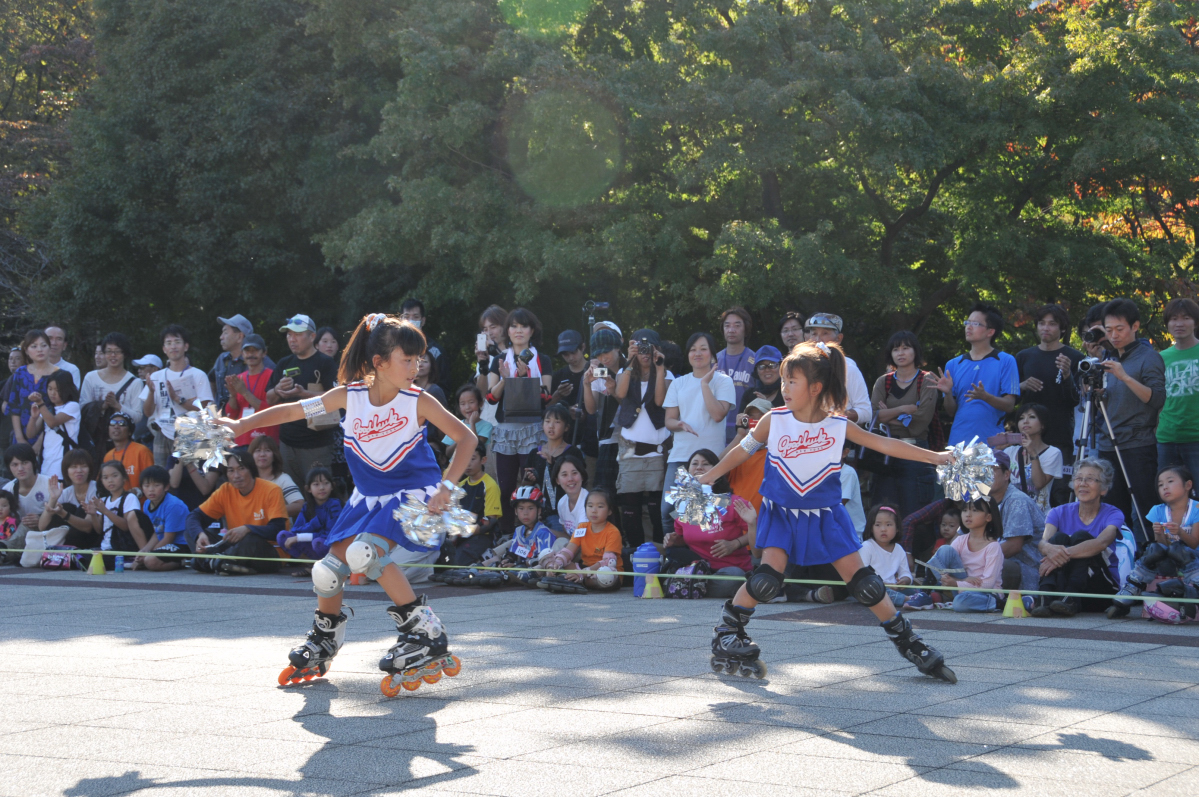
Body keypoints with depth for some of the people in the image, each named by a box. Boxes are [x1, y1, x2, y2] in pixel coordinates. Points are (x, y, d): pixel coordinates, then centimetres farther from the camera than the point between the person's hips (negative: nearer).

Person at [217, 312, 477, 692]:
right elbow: (294, 410, -3)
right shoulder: (349, 395, -11)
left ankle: (425, 632, -19)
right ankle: (323, 646, 30)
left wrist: (447, 486, -27)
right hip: (369, 496, 5)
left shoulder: (418, 401, -17)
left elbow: (467, 438, -15)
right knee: (327, 569, 0)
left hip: (412, 495, -4)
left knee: (363, 552, -29)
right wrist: (240, 425, -6)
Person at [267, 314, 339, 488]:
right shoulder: (284, 364, 15)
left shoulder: (325, 363, -3)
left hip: (317, 444, -6)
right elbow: (269, 400, 16)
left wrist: (303, 393, -25)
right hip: (287, 440, 6)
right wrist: (278, 390, -7)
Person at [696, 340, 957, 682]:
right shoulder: (774, 421, -9)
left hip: (825, 516, 1)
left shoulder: (840, 426, -9)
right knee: (768, 578, -19)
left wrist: (935, 457, -6)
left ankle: (909, 643, 10)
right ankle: (725, 636, -2)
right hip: (782, 513, -1)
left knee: (863, 581, -1)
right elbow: (744, 450, 5)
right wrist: (708, 477, 9)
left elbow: (885, 444, -4)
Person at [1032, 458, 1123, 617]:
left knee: (1081, 536, -24)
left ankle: (1070, 599, -47)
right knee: (1059, 537, -22)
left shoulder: (1112, 515, -2)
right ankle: (1045, 599, -46)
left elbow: (1102, 543, -26)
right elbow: (1043, 542, -15)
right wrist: (1049, 548, -42)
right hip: (1061, 584, 2)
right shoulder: (1060, 513, 6)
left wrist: (1066, 553, -43)